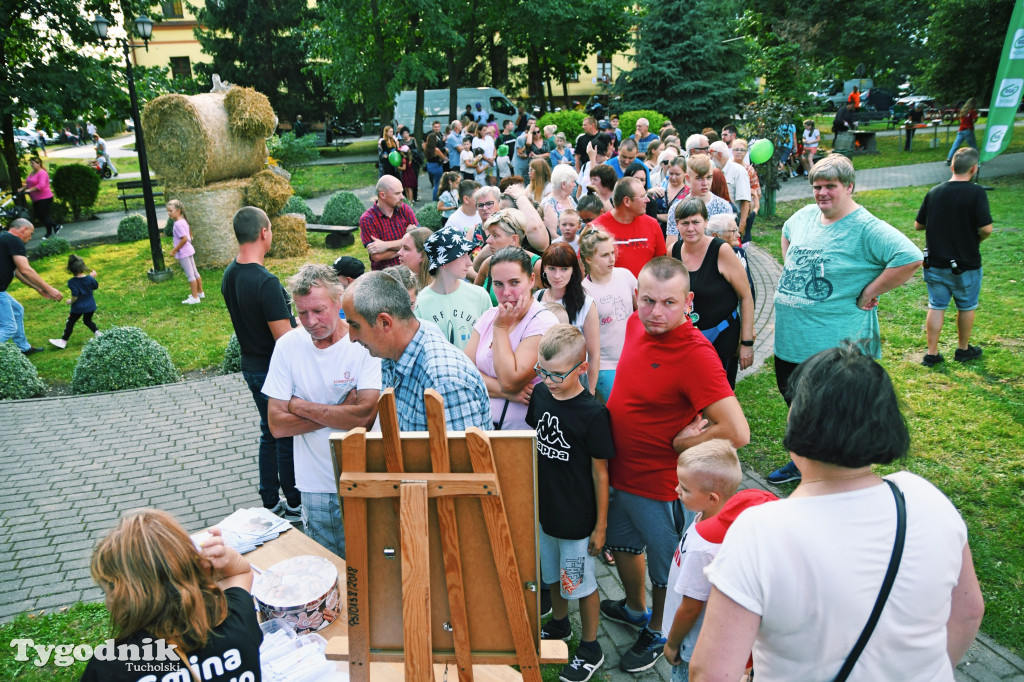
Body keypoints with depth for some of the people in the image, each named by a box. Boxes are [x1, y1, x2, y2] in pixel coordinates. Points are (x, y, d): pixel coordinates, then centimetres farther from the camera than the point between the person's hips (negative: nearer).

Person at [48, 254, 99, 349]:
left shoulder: (72, 282, -20)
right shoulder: (90, 279, -10)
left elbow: (75, 296, -22)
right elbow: (96, 287, 8)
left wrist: (71, 301, -3)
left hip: (78, 307, -3)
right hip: (90, 306, 3)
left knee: (70, 323, 11)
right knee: (87, 321, 26)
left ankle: (63, 341, 20)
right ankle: (98, 333, 13)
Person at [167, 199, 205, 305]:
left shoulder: (178, 224, -20)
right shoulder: (183, 221, 8)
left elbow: (184, 238, -27)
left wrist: (175, 250, -18)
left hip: (183, 253, -9)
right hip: (189, 250, 9)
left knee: (190, 275, -3)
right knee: (194, 272, 17)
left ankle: (194, 297, 3)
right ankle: (200, 292, 28)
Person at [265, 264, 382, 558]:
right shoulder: (288, 345, -4)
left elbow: (365, 415, -23)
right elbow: (277, 425, -6)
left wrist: (300, 406, -13)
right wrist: (341, 412, -15)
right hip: (315, 486, 3)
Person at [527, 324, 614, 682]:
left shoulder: (592, 412, -23)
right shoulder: (540, 394, -6)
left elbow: (600, 472, -15)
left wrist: (600, 525, -9)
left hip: (577, 517, -6)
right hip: (544, 507, 6)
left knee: (582, 583, 12)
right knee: (552, 574, 25)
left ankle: (590, 648, 34)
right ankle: (559, 623, 51)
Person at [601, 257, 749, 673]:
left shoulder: (695, 354, -29)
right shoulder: (636, 324, -5)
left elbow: (737, 432, -33)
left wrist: (679, 443, -20)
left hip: (660, 485, -8)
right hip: (619, 471, 8)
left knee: (665, 569, 18)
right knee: (622, 544, 29)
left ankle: (657, 633, 45)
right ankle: (635, 609, 56)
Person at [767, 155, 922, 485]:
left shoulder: (866, 228, -17)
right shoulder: (805, 216, 5)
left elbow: (910, 258, -27)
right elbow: (786, 233, 28)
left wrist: (869, 293, -21)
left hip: (836, 345, -7)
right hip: (791, 339, 8)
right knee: (795, 400, 20)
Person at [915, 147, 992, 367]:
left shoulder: (934, 192, -2)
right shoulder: (976, 193, -15)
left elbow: (918, 225, 5)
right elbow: (986, 228, -20)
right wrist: (977, 239, 0)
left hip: (935, 263, 3)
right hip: (965, 264, -3)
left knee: (936, 307, 11)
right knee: (967, 307, 17)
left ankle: (931, 353, 13)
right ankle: (963, 349, 31)